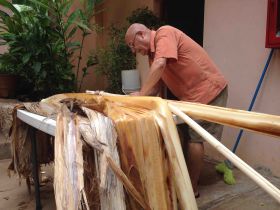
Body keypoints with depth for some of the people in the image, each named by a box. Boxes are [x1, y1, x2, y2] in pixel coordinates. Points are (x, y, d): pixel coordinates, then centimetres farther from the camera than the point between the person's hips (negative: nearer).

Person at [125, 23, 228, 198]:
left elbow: (160, 65, -30)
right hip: (191, 94, 9)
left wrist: (141, 94, -25)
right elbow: (156, 85, 8)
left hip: (209, 90, -9)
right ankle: (192, 176, 31)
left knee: (194, 138, -5)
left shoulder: (164, 33, -15)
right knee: (187, 134, 15)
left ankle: (192, 189, 8)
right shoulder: (153, 53, 12)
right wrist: (140, 95, -8)